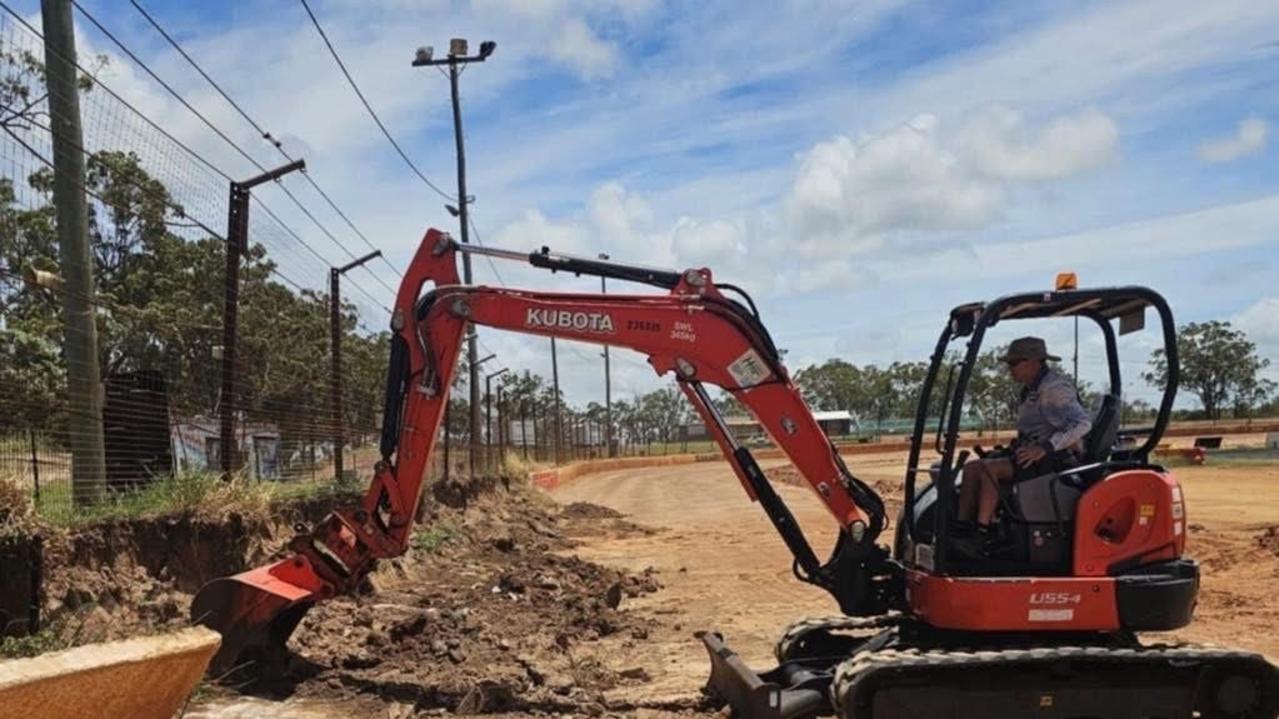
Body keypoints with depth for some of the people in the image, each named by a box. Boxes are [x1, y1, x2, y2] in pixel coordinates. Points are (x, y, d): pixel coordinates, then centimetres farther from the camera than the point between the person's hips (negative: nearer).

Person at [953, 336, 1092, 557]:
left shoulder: (1054, 388, -14)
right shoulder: (1032, 389, 16)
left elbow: (1082, 423, -26)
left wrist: (1045, 448, -29)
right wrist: (1020, 448, 13)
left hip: (1055, 460, -10)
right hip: (1036, 455, 10)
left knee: (988, 468, -27)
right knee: (971, 467, -7)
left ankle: (983, 535, -26)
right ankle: (963, 529, -16)